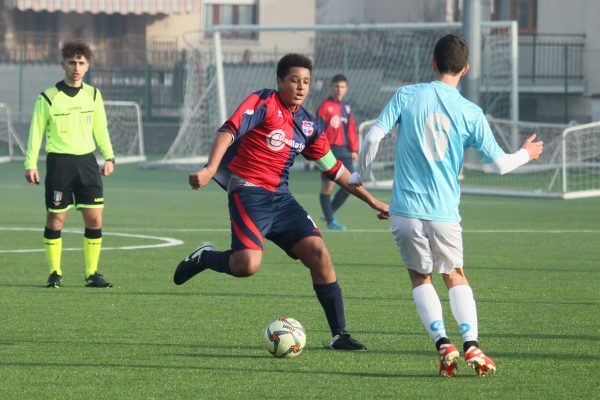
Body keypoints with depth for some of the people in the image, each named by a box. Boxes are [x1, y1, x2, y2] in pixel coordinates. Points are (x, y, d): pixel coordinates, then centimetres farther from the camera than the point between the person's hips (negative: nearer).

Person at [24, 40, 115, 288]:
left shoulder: (93, 95, 8)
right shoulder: (48, 98, -4)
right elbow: (36, 131, -1)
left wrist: (108, 156, 9)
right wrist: (31, 163, -7)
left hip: (87, 160, 3)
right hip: (59, 162, -3)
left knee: (95, 218, -2)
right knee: (56, 219, -1)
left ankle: (92, 273, 7)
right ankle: (55, 273, 10)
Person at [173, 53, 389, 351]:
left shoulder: (309, 125, 13)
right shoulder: (262, 103, -6)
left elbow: (334, 169, 22)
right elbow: (229, 131, -19)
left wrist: (371, 200, 22)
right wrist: (210, 169, -35)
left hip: (280, 197, 6)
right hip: (248, 190, -6)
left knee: (318, 253, -6)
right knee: (248, 265, -25)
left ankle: (339, 334, 0)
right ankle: (203, 259, 9)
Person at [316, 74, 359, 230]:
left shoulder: (347, 107, 14)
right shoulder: (325, 106, -5)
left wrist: (354, 150, 11)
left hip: (344, 150, 6)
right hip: (330, 149, -6)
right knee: (328, 184, -2)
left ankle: (330, 211, 18)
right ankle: (330, 221, 6)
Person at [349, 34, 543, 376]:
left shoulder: (407, 96, -2)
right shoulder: (471, 113, -1)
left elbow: (374, 136, -7)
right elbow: (500, 164, 3)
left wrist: (361, 176, 11)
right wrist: (526, 155, 25)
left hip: (406, 210, 0)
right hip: (444, 212, 0)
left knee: (420, 278, 15)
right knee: (455, 276, 17)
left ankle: (443, 344, -3)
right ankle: (471, 345, -2)